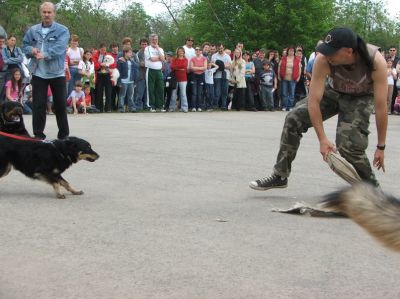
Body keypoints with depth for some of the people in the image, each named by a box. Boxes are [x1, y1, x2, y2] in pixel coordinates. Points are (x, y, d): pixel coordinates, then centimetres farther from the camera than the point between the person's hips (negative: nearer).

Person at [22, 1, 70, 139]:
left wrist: (45, 54, -32)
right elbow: (25, 45, 12)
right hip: (38, 73, 2)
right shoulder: (33, 30, 8)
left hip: (57, 73, -2)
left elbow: (59, 48, -18)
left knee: (60, 104, 6)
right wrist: (31, 50, -11)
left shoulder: (62, 30, -5)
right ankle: (38, 135, 9)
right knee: (38, 105, 2)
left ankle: (64, 135, 18)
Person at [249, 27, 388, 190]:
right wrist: (322, 139, -28)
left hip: (361, 98, -3)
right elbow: (314, 100, -27)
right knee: (293, 119, -12)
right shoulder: (323, 60, -33)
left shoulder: (376, 61, -37)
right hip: (333, 91, 3)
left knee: (347, 144, -23)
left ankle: (372, 186, 4)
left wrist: (381, 147, -25)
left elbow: (381, 106, -30)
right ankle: (280, 177, 2)